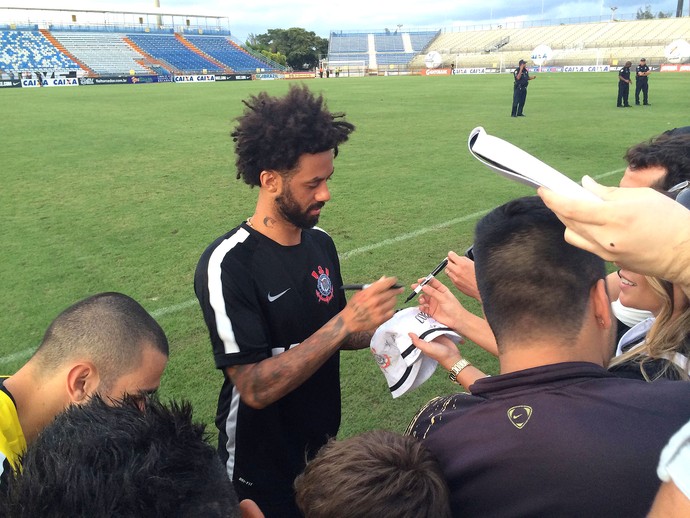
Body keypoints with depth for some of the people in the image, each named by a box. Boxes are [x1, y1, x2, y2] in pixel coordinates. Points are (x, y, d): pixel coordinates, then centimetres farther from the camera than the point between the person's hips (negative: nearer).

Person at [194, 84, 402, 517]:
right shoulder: (228, 265, -24)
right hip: (262, 469, -6)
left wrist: (379, 331, -10)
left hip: (323, 448, 6)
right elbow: (255, 388, -27)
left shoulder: (321, 242, -3)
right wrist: (345, 323, -31)